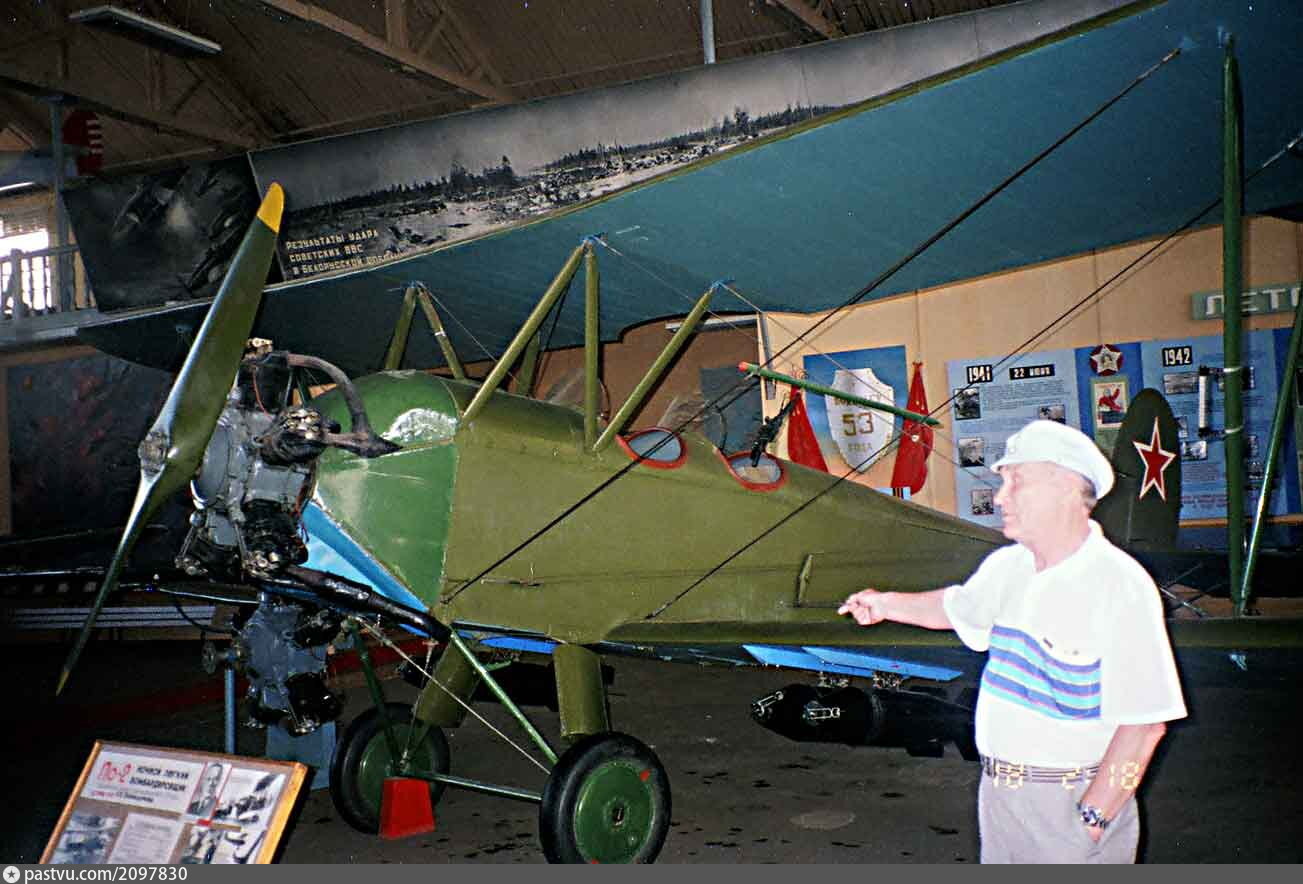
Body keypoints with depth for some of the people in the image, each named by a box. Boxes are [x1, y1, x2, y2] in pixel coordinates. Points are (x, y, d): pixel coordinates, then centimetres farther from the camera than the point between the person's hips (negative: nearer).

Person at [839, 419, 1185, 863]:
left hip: (1071, 805, -7)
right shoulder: (1006, 567, 5)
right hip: (999, 793, 7)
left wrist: (1091, 820, -21)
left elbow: (1144, 723, -20)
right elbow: (955, 607, 28)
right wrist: (886, 604, 33)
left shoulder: (1122, 587, -18)